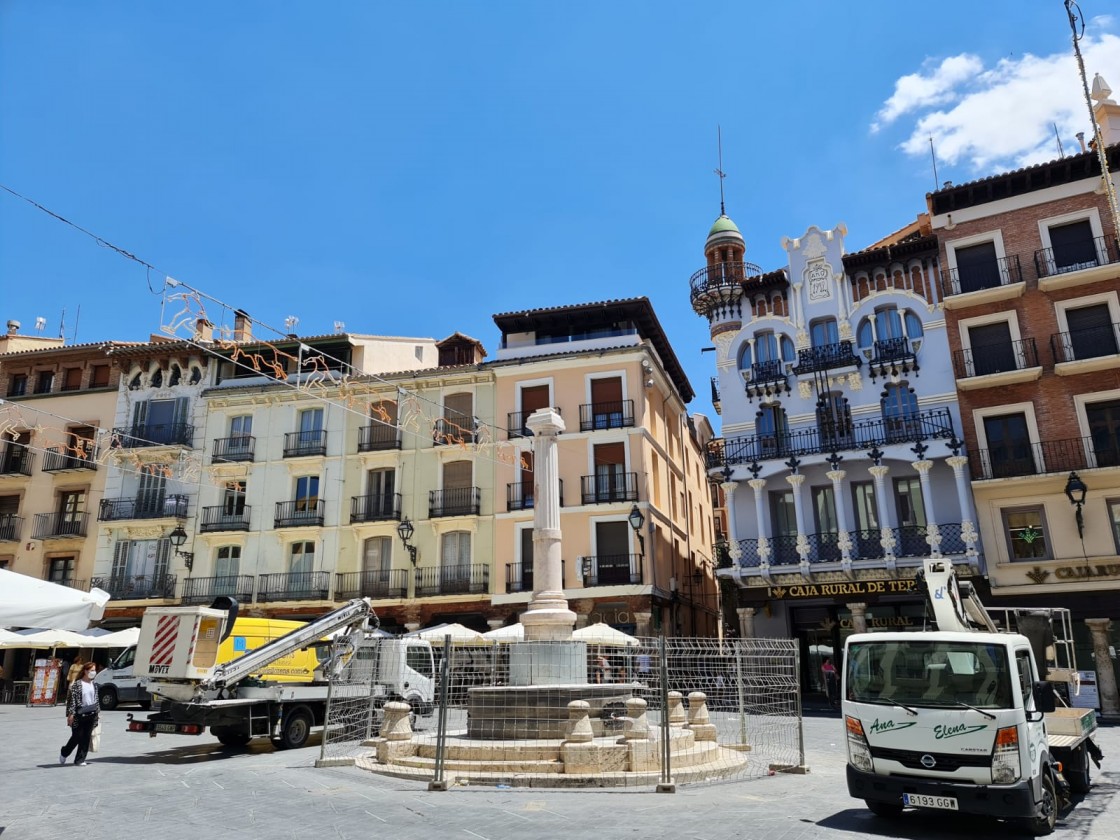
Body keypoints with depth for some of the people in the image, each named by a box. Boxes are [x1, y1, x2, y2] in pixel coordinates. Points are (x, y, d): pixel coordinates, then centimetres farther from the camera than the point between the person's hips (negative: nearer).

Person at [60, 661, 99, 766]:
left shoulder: (94, 685, 10)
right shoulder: (77, 684, -9)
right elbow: (72, 699, -12)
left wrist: (97, 711, 14)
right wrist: (71, 714, -17)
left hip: (91, 714, 5)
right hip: (79, 714, -5)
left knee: (86, 738, 5)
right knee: (77, 737, 2)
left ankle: (80, 760, 12)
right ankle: (64, 753, 29)